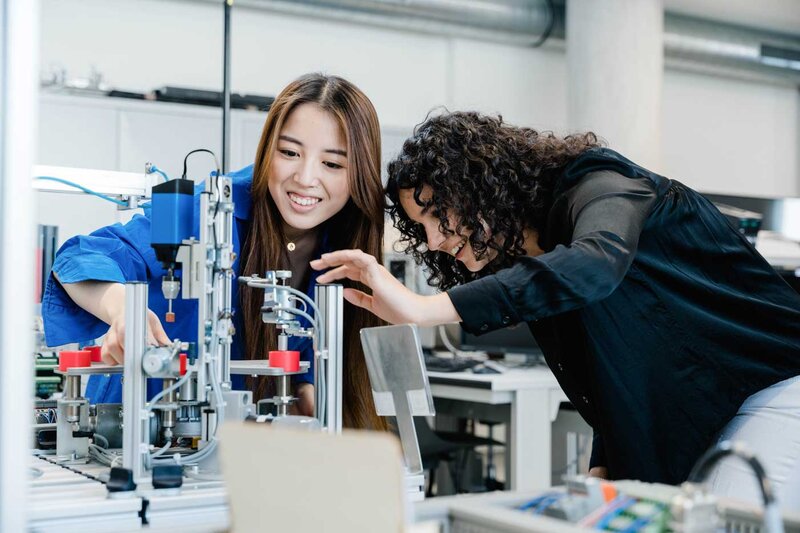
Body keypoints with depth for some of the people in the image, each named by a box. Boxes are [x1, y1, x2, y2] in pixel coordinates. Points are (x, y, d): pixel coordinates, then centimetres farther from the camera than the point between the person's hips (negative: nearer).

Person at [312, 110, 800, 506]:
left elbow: (596, 265, -41)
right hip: (685, 423, 8)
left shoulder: (596, 186, -16)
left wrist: (422, 309, -45)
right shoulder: (522, 263, 9)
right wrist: (603, 471, 2)